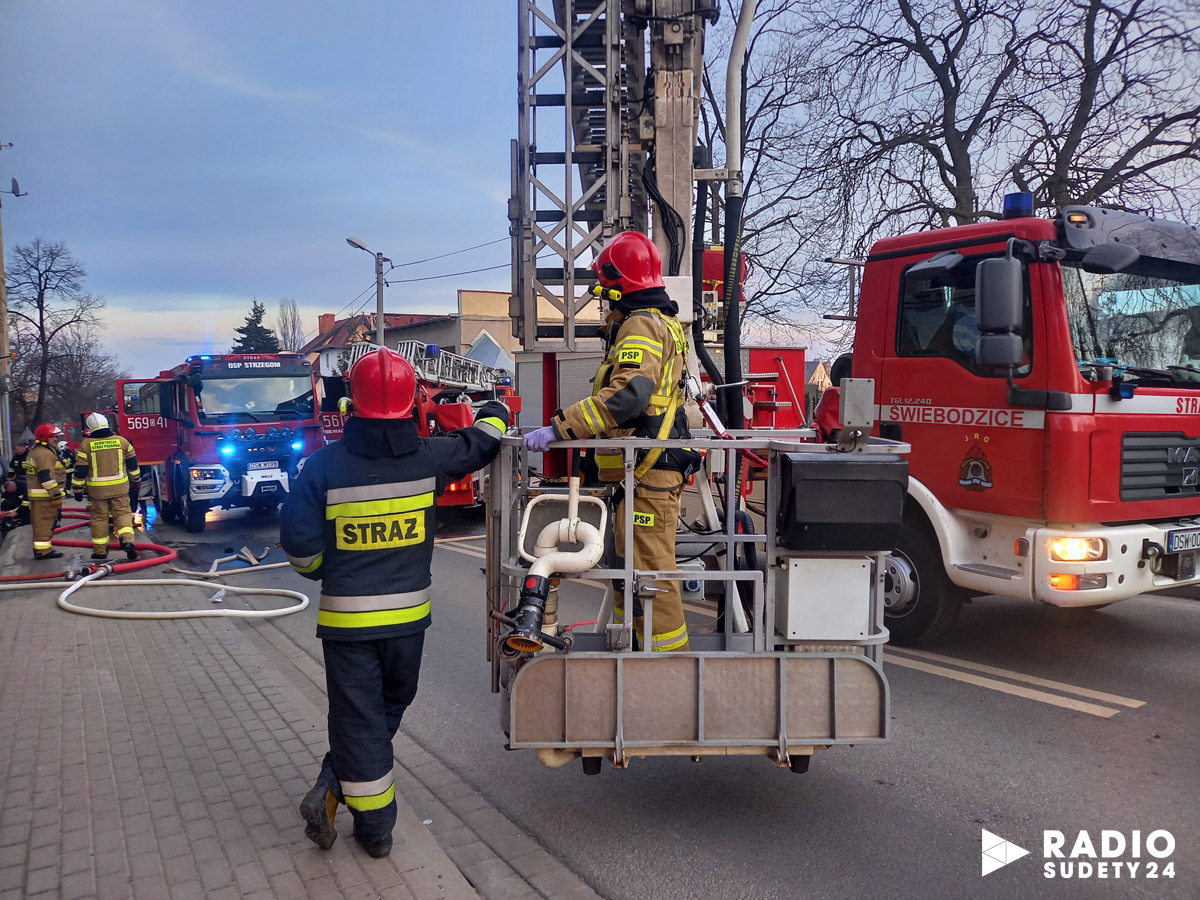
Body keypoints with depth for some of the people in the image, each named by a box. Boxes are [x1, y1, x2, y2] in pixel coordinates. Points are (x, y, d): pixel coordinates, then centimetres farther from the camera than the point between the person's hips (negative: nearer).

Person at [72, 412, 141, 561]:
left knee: (99, 517, 9)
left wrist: (78, 489, 6)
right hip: (119, 487, 1)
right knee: (123, 513, 5)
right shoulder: (121, 441, 1)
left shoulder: (86, 445, -5)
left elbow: (80, 470, -3)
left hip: (97, 489, -1)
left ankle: (100, 550, 16)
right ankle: (127, 540, -17)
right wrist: (136, 480, 23)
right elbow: (132, 463, 11)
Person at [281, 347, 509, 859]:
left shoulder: (325, 466, -12)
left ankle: (374, 827, 16)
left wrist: (323, 572, 11)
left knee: (359, 716, 10)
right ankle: (335, 787, 21)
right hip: (407, 612, 2)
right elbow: (484, 440, 9)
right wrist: (496, 408, 31)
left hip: (345, 615, -1)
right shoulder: (429, 458, -8)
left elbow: (299, 542, -11)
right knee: (390, 706, 22)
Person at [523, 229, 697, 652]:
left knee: (650, 572, -6)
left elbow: (628, 393, -30)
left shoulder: (642, 325, -15)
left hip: (648, 473, -11)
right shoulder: (661, 321, 19)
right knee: (631, 565, 18)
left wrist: (559, 428, -31)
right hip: (646, 470, 11)